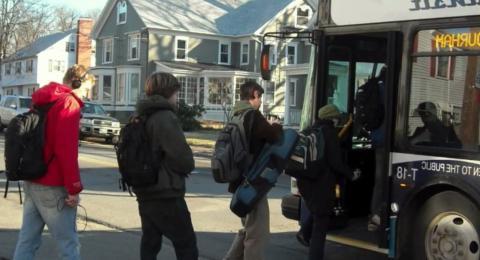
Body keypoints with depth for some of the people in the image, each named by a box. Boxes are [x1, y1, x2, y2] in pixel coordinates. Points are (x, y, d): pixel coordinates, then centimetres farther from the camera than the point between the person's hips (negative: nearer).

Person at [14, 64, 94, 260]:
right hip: (52, 187, -9)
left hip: (31, 182, 9)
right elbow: (66, 149, -20)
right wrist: (74, 187, -17)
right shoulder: (68, 103, -12)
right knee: (68, 244, -2)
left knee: (27, 241, 10)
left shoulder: (41, 102, 16)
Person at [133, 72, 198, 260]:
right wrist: (187, 167, 1)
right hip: (166, 196, -9)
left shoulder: (140, 118, 11)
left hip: (145, 194, 9)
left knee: (150, 244, 14)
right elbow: (184, 159, -19)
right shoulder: (166, 118, -17)